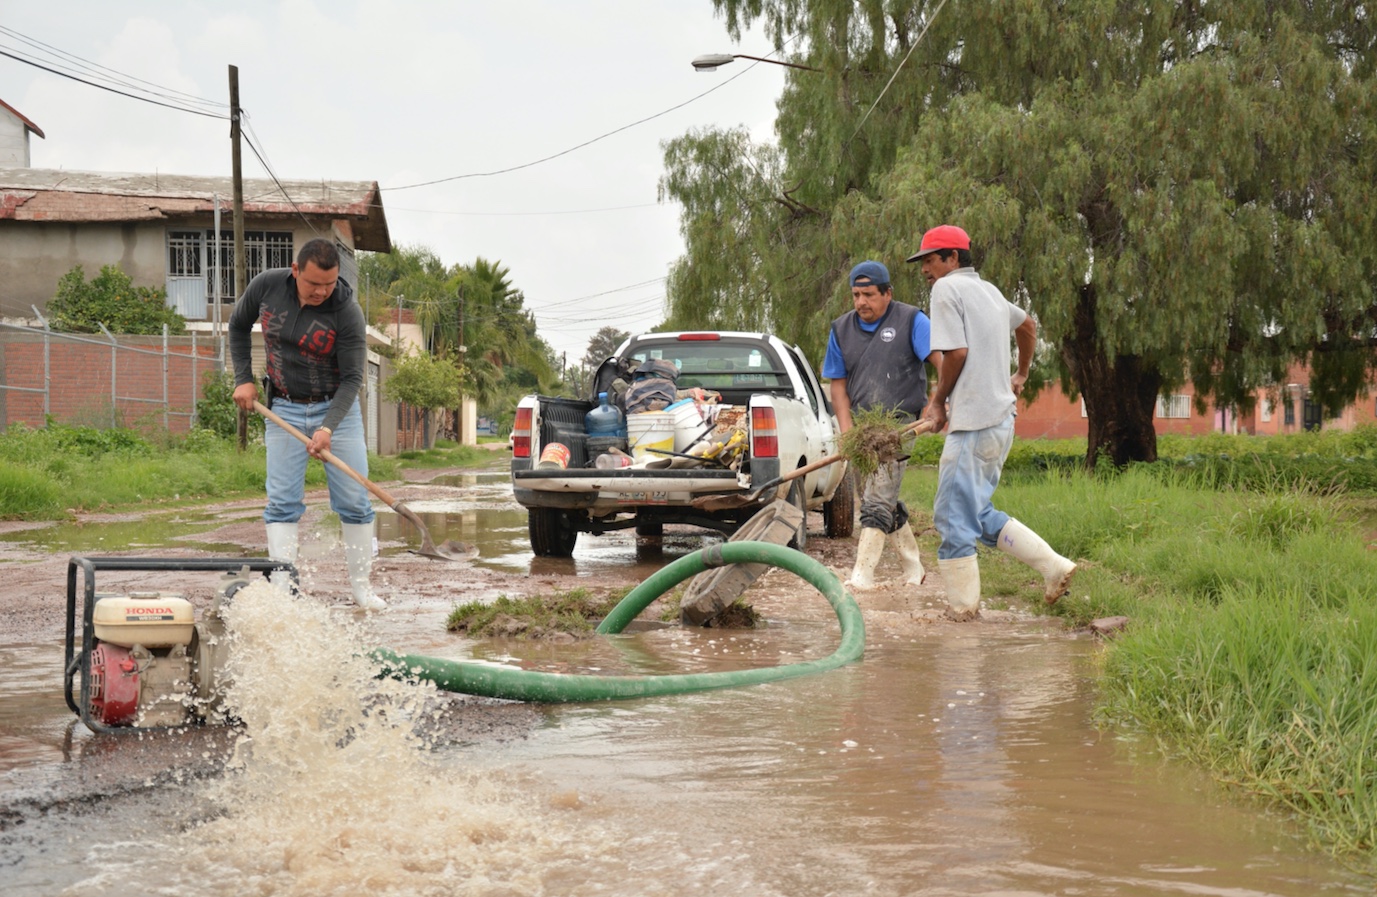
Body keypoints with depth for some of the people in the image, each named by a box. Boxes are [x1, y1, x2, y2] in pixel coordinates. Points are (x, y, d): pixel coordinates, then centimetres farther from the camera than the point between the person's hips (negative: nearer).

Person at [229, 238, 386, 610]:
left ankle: (361, 586, 10)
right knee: (282, 502, -4)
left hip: (336, 408, -2)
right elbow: (238, 326, 9)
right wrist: (243, 379, 2)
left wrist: (328, 427, -29)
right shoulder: (266, 286, -11)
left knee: (354, 501, -1)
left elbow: (352, 378, -18)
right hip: (284, 410, 2)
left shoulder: (347, 312, -20)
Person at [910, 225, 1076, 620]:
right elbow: (1027, 325, 37)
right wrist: (1021, 375, 49)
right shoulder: (989, 291, 19)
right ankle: (1053, 566, 9)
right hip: (1001, 419, 9)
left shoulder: (947, 288, -7)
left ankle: (962, 606, -1)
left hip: (974, 423, -9)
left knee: (954, 516, -4)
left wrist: (937, 402, -1)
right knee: (977, 513, 14)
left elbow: (956, 352, -15)